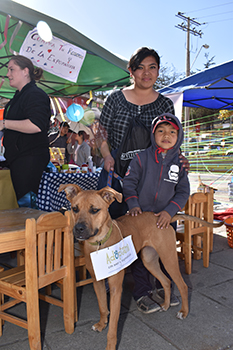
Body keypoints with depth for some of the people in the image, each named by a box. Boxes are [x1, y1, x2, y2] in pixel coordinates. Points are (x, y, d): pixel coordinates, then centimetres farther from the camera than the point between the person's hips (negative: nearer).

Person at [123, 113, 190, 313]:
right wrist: (133, 204, -15)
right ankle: (142, 293, 23)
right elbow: (129, 182, -3)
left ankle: (164, 287, 39)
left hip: (166, 218, 3)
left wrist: (170, 211, -14)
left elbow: (183, 191, -1)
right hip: (141, 216, -2)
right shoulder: (142, 158, -8)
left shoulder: (179, 162, -2)